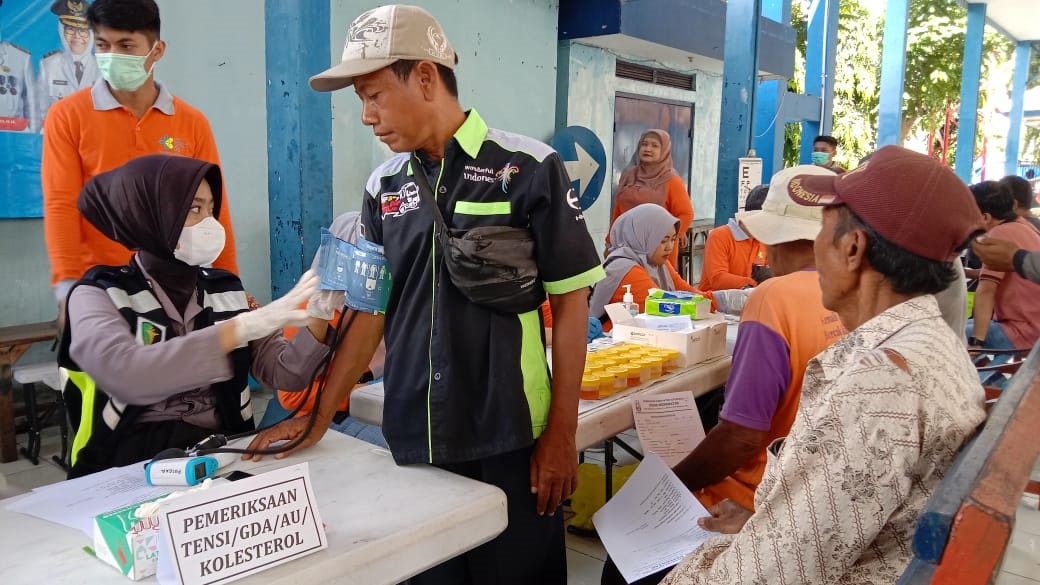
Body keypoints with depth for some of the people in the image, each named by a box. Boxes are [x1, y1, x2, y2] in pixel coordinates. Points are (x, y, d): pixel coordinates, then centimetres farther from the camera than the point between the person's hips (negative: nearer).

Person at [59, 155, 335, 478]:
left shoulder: (225, 290, 9)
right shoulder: (99, 294, -3)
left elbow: (285, 373, 3)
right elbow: (125, 376, -25)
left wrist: (318, 317, -15)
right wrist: (244, 327, -27)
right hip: (135, 463, -2)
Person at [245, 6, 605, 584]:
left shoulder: (528, 167, -9)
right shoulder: (384, 186, 6)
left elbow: (570, 301, -7)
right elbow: (371, 310, 11)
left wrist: (562, 433, -8)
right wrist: (320, 416, 7)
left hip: (509, 438, -4)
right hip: (412, 440, 4)